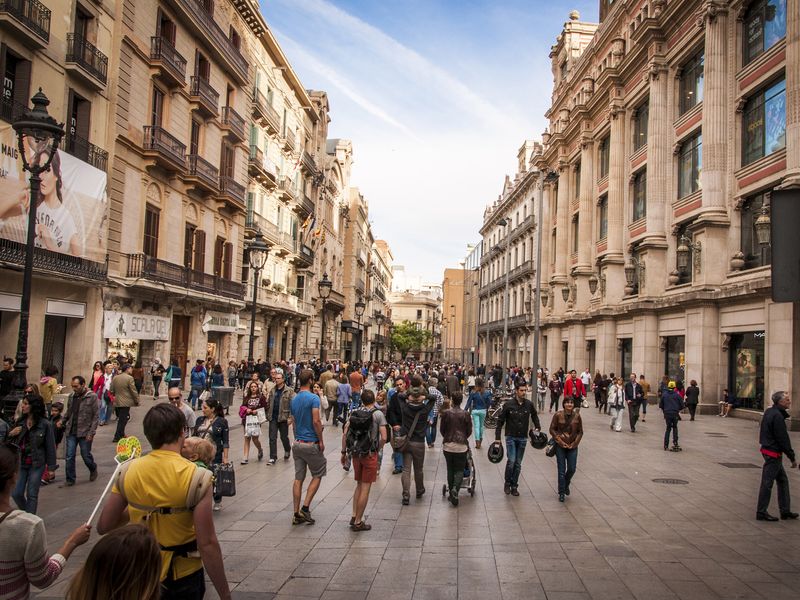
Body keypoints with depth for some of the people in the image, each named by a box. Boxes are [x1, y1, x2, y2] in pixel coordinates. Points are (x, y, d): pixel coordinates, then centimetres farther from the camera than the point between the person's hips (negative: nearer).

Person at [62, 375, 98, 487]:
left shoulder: (92, 397, -8)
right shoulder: (71, 396, 7)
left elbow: (96, 416, -9)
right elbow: (68, 413, 19)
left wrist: (91, 432, -14)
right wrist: (62, 422, -1)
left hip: (84, 432, -4)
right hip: (71, 432, 4)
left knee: (86, 455, 6)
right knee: (69, 456, 2)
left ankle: (93, 469, 34)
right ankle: (70, 479, 13)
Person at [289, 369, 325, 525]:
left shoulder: (294, 399, 10)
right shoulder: (313, 398, -13)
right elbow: (316, 421, -19)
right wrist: (321, 440, -11)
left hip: (297, 443, 7)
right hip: (311, 443, -7)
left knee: (298, 478, 9)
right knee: (318, 475, 8)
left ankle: (296, 514, 11)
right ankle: (305, 508, 1)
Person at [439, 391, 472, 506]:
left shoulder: (445, 413, -6)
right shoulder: (465, 414, -7)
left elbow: (442, 429, 3)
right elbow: (469, 431, 1)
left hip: (448, 445, 1)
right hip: (461, 446, -1)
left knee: (450, 470, 15)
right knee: (459, 470, 7)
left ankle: (451, 492, 18)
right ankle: (455, 488, -16)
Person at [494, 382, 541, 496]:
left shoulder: (529, 404, -1)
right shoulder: (508, 405, -9)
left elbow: (534, 416, 20)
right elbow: (500, 421, -4)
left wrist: (538, 427, 6)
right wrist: (497, 437, -6)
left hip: (523, 438, 3)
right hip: (511, 437, -3)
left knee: (518, 463, 8)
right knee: (511, 461, -13)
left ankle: (514, 486, 20)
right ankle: (507, 483, 8)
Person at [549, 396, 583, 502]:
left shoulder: (577, 416, -1)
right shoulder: (558, 415, -8)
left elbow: (580, 432, 6)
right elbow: (552, 429, -3)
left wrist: (574, 443, -4)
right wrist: (560, 441, -10)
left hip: (572, 446, 2)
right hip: (560, 446, -2)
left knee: (572, 469, 2)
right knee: (561, 470, 0)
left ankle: (566, 484, 33)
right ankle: (561, 493, 11)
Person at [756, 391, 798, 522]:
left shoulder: (769, 412, 9)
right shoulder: (777, 416, -20)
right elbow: (783, 439, -18)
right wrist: (792, 458, -13)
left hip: (767, 450, 10)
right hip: (774, 453, -10)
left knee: (782, 480, 17)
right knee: (767, 483, -2)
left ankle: (785, 510, 25)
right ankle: (761, 512, 6)